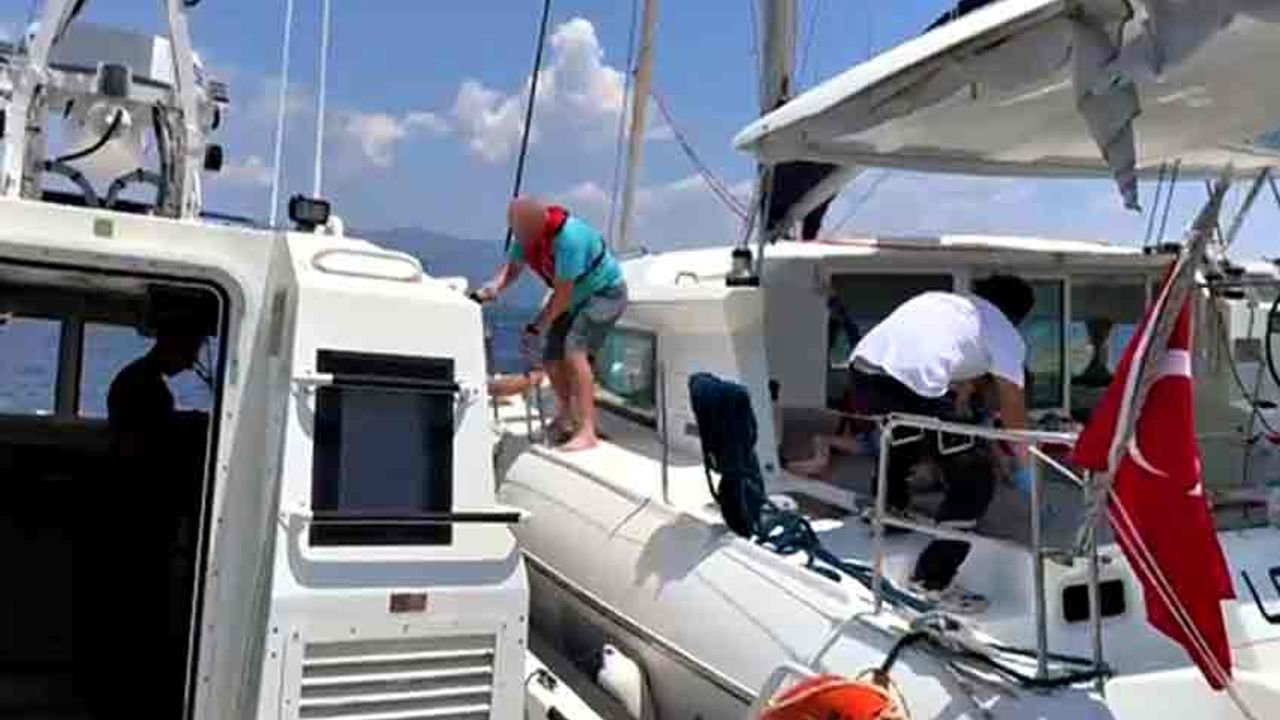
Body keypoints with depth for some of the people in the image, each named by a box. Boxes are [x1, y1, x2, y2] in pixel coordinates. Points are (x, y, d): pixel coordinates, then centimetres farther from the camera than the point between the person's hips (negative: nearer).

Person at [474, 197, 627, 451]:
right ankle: (566, 416, 33)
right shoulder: (528, 233, -10)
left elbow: (563, 293, -28)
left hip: (605, 293, -9)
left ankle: (587, 432, -28)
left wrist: (537, 327, -22)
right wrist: (493, 287, -20)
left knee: (574, 350, -25)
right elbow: (512, 267, 0)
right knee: (552, 357, 8)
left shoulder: (568, 237, -34)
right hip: (576, 298, 9)